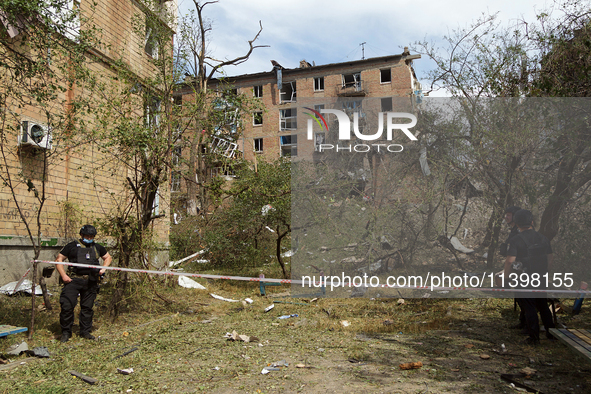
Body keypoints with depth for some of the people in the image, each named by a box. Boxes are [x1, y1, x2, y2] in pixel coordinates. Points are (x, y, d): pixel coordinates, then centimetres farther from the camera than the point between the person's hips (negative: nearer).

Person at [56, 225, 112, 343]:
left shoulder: (97, 248, 16)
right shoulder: (72, 246, 4)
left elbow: (108, 257, 27)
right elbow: (59, 259, 4)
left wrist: (103, 268, 8)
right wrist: (63, 275, -7)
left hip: (91, 282, 3)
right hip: (73, 280, -3)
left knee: (87, 307, 8)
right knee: (67, 305, -9)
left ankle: (85, 331, 20)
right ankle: (66, 332, 7)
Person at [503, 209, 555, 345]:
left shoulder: (515, 241, -15)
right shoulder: (543, 238, 3)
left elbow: (510, 261, -20)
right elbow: (550, 258, 10)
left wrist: (506, 278, -10)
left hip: (524, 281, -5)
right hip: (540, 280, 5)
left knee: (529, 309, 3)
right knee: (543, 306, 19)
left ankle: (534, 337, 9)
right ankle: (551, 333, 30)